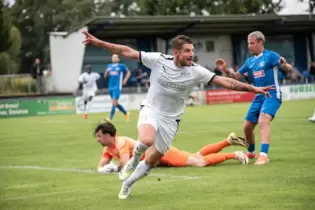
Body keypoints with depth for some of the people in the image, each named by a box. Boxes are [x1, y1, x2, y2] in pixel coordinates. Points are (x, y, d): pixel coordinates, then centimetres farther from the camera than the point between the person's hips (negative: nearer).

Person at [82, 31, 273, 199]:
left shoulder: (195, 71, -15)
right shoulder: (158, 60, -15)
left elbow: (225, 82, -17)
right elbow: (127, 52, -12)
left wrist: (253, 89, -24)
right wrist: (97, 42, -16)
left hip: (170, 120, 2)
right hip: (151, 110, -2)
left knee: (152, 161, 7)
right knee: (146, 140, -33)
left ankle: (127, 184, 34)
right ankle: (134, 160, 2)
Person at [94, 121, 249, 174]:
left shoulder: (121, 143, -25)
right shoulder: (109, 148, 2)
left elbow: (126, 164, -34)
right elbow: (101, 165, 6)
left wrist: (113, 167, -17)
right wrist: (102, 169, -16)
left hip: (161, 152, -8)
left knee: (200, 162, -13)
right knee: (198, 156, 14)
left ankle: (233, 155, -7)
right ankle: (229, 140, 19)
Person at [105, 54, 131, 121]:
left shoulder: (121, 66, 1)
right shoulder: (109, 66, 13)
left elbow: (128, 72, 12)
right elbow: (105, 76, 14)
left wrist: (125, 80, 2)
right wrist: (107, 71, -6)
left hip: (117, 87, -6)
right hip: (110, 87, 6)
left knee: (114, 102, -15)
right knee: (115, 103, 13)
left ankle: (110, 118, -20)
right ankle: (126, 113, 32)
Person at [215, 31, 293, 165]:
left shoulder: (271, 56, -11)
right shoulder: (249, 61, 9)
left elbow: (289, 70, -18)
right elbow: (236, 76, 15)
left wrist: (285, 65, -42)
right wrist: (225, 70, -4)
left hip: (272, 95, -7)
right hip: (259, 96, 7)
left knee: (263, 121, -30)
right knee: (247, 127, 12)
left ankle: (264, 155, -36)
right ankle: (251, 152, 37)